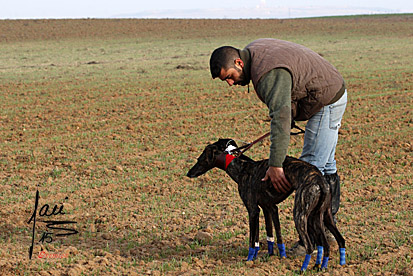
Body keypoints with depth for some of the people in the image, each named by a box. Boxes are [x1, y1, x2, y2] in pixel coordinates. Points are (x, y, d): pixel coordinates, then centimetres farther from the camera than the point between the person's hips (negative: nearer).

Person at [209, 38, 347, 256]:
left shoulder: (269, 74, -31)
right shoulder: (253, 51, 1)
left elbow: (280, 119, -39)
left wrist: (275, 165, -42)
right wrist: (287, 114, 13)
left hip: (328, 102, -11)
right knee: (324, 165, 15)